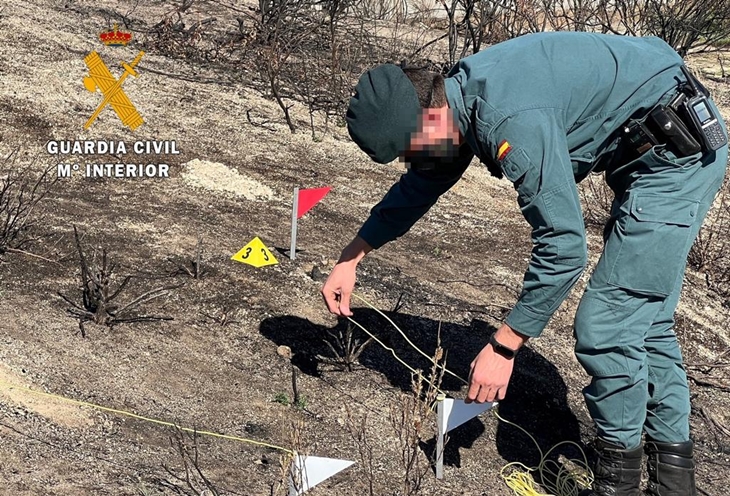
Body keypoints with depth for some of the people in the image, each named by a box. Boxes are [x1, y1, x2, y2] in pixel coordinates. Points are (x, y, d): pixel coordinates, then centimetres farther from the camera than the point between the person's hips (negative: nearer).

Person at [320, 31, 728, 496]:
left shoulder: (512, 122, -31)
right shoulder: (458, 97, 0)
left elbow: (564, 247, -28)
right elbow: (419, 186, 17)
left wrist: (503, 347, -20)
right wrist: (350, 258, 17)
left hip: (679, 147, -10)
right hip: (648, 149, 10)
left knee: (606, 326, -9)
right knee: (643, 316, 15)